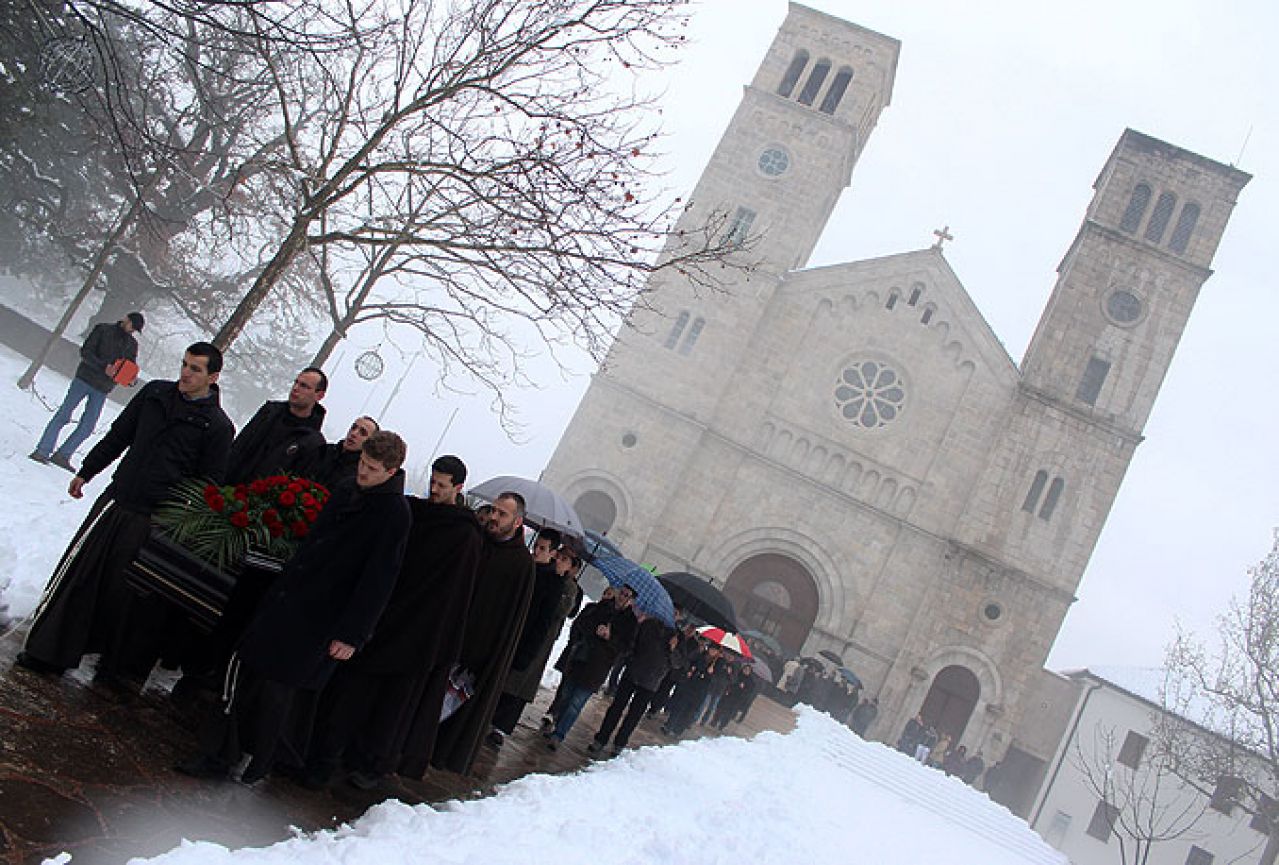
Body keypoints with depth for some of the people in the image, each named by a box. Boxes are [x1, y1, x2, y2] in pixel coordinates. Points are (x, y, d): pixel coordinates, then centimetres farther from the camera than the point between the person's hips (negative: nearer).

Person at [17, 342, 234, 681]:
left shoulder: (218, 426, -8)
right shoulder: (155, 393, 6)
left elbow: (209, 484, -6)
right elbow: (118, 436, 16)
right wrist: (86, 472, 19)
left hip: (155, 522, -4)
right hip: (116, 501, 5)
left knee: (125, 590, 2)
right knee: (77, 573, 6)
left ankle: (117, 664, 18)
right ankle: (47, 651, 16)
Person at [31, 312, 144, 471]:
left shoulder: (132, 344, 9)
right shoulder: (104, 329, -2)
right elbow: (85, 352, -8)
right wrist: (103, 366, -22)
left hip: (102, 390, 4)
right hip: (85, 379, -3)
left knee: (87, 427, -1)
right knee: (63, 416, -5)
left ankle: (63, 455, 7)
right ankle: (43, 450, -2)